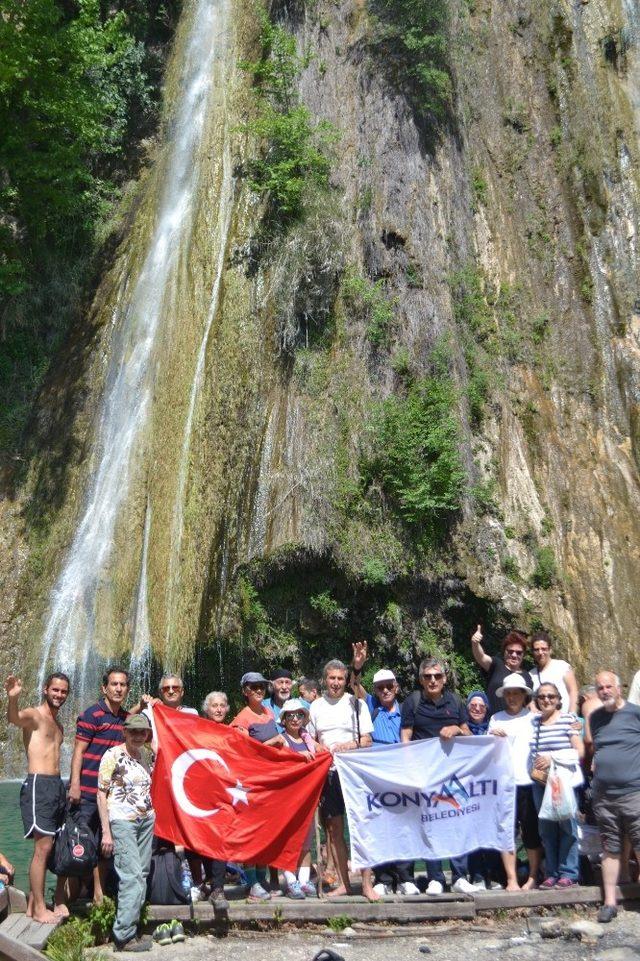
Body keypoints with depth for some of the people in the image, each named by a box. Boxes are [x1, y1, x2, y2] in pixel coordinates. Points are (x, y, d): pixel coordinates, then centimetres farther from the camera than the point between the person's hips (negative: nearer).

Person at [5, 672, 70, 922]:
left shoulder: (58, 725, 19)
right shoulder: (34, 715, -6)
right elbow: (14, 718, -30)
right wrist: (13, 699, -52)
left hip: (57, 786, 8)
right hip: (38, 785, -8)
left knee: (61, 846, 10)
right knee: (43, 847, -8)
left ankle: (34, 901, 21)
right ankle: (39, 909, 1)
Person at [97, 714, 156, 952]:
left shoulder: (146, 754, 8)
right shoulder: (113, 755, -9)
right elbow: (101, 794, -8)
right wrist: (106, 832, -12)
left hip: (146, 820, 6)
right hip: (122, 822, -6)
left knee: (141, 875, 8)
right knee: (132, 877, -11)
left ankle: (130, 926, 17)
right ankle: (124, 936, -3)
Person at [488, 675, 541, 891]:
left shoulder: (534, 718, 7)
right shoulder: (496, 719, 9)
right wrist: (493, 737, -6)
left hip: (529, 782, -1)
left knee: (532, 832, 5)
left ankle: (533, 878, 17)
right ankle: (511, 879, 9)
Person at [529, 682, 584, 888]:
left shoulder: (567, 719, -2)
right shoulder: (533, 722, 10)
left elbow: (579, 751, -5)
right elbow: (532, 752, 18)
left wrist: (553, 758, -12)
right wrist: (534, 769, 0)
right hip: (540, 782, 4)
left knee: (567, 825, -5)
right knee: (546, 828, 6)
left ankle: (568, 873, 6)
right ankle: (552, 873, 15)